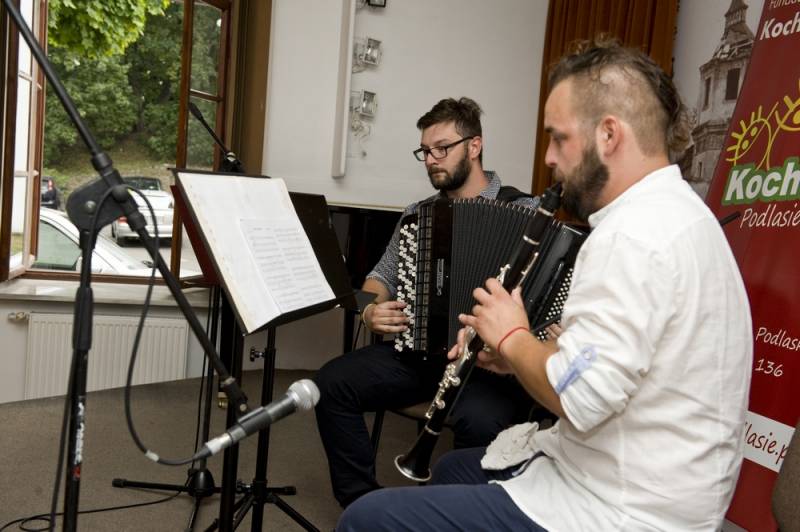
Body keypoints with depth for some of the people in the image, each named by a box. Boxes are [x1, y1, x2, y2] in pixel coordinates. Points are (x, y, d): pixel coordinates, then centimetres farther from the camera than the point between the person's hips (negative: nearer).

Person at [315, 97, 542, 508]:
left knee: (479, 421, -35)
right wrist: (371, 309, -2)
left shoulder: (524, 211, -1)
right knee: (333, 382, -14)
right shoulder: (418, 213, 15)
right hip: (419, 349, 5)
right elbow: (383, 275, 20)